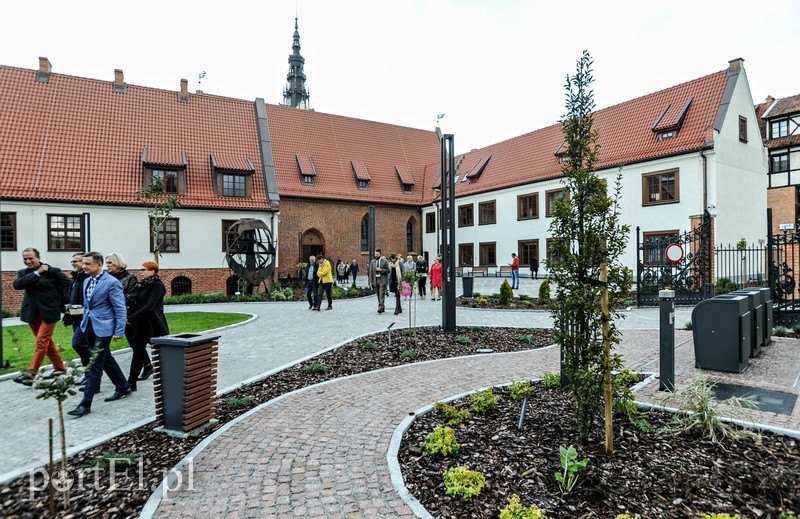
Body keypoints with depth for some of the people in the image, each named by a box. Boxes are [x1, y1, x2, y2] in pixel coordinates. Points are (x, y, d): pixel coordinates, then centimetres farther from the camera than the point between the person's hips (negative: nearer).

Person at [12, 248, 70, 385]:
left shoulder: (53, 271, -7)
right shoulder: (23, 273, 6)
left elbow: (68, 284, -2)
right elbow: (17, 285, -13)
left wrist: (61, 301, 0)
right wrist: (36, 273, -16)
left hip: (49, 312, -5)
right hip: (32, 313, 6)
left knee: (41, 342, -8)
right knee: (46, 341, 14)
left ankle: (31, 374, -6)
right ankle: (60, 367, 27)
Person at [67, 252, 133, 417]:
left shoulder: (112, 282, -15)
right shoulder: (86, 281, 10)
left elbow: (120, 309, -14)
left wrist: (119, 332, -16)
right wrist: (84, 322, 18)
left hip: (103, 328, -8)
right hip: (89, 327, 8)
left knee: (95, 365, -6)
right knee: (106, 359, 17)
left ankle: (86, 404, 0)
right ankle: (123, 388, 31)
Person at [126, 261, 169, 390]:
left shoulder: (157, 286, -12)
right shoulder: (142, 285, 12)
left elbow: (150, 305, -21)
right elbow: (137, 304, 12)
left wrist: (131, 318, -22)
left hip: (154, 325, -7)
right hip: (141, 324, 7)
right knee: (137, 352, 7)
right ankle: (131, 383, 10)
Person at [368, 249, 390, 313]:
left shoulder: (385, 261, 0)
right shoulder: (372, 262, 10)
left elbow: (388, 270, -2)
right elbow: (371, 272, 9)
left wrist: (381, 270, -15)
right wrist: (371, 281, 4)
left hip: (382, 280, -4)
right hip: (375, 280, 4)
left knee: (382, 294, -12)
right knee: (378, 295, 9)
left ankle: (380, 308, -15)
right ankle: (382, 308, 19)